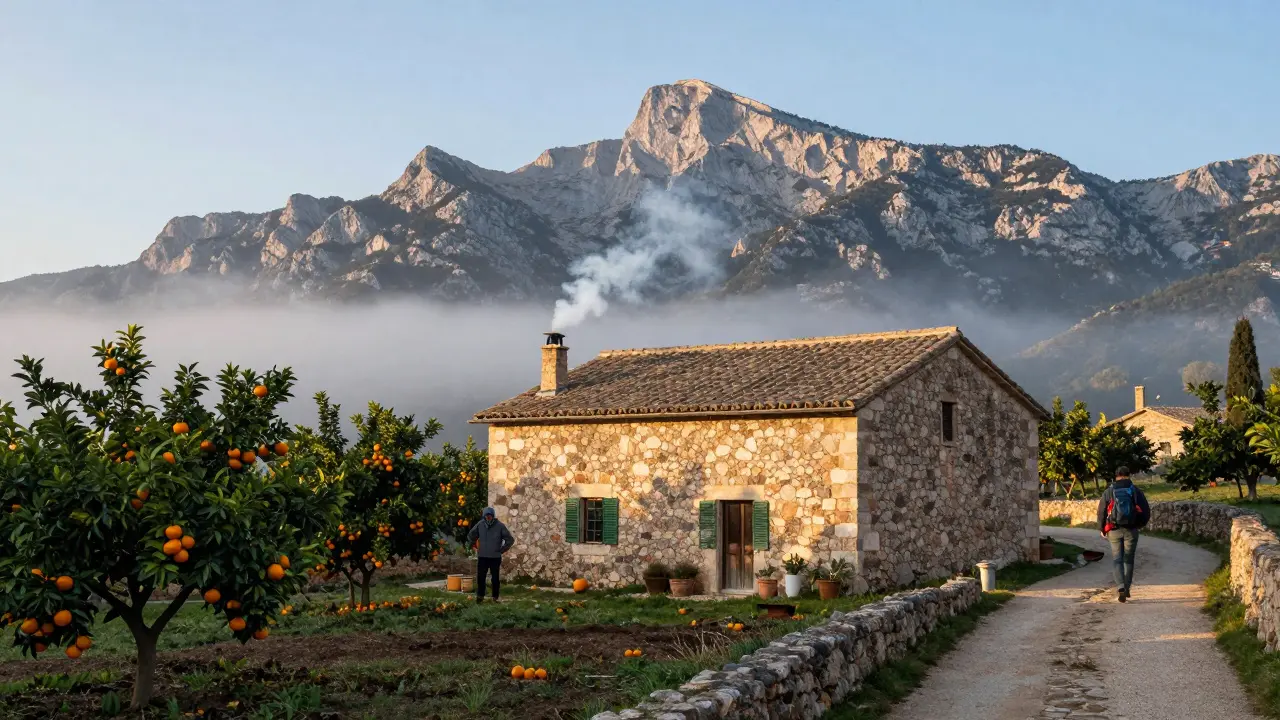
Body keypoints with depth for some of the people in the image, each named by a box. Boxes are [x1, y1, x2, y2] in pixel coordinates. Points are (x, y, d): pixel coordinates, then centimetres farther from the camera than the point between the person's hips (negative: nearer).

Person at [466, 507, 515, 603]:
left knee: (495, 578, 6)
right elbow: (470, 536, 15)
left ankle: (495, 597, 14)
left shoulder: (500, 526, -7)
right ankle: (480, 596, 10)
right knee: (480, 577, -1)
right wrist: (476, 547, 10)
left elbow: (510, 540, -2)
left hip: (495, 557, -2)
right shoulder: (480, 525, -1)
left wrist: (501, 550, -3)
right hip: (482, 557, 2)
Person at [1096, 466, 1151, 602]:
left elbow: (1101, 512, 0)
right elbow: (1146, 512, 0)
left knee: (1117, 560, 5)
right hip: (1131, 530, 0)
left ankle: (1120, 587, -15)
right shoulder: (1135, 491, 0)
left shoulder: (1108, 491, 1)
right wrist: (1139, 525, 18)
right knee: (1128, 560, 14)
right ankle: (1127, 589, 16)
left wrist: (1102, 530, 14)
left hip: (1114, 531, 0)